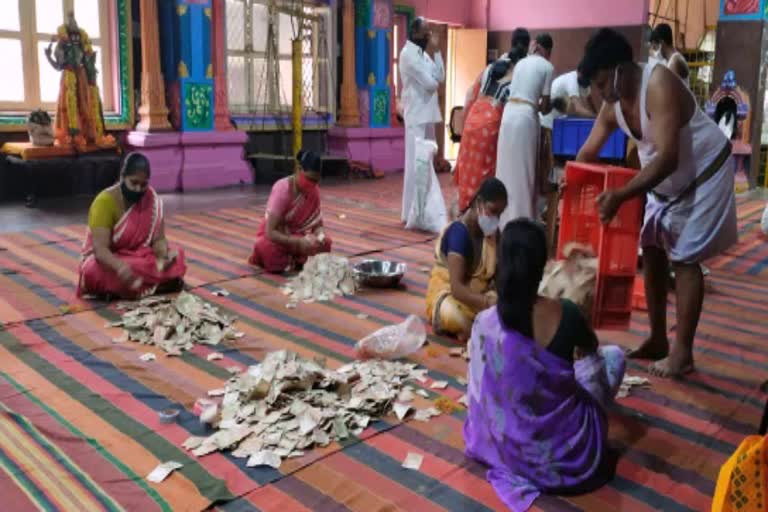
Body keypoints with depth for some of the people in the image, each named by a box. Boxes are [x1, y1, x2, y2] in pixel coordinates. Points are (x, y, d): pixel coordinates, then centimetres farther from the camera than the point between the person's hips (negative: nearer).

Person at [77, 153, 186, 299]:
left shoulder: (151, 199, -6)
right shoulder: (104, 202, -21)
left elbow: (158, 239, -8)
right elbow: (100, 248, -29)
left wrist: (164, 255, -33)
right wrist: (120, 266, -51)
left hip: (140, 258, 4)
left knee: (176, 259, -21)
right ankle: (155, 286, -21)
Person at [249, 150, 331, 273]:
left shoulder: (314, 190, -10)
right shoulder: (282, 189, -27)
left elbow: (318, 224, -4)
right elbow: (270, 232, -31)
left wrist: (319, 236, -28)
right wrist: (299, 242, -41)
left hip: (295, 236, 5)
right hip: (274, 237, -4)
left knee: (325, 242, -21)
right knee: (267, 247, -38)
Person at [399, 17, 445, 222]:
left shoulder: (423, 52, 15)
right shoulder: (408, 53, -13)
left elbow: (440, 77, 8)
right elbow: (430, 83, -18)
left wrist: (435, 51, 2)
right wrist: (431, 54, -7)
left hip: (427, 115, 9)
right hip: (417, 116, -9)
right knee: (416, 164, -8)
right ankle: (410, 213, -3)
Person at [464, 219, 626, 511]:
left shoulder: (484, 323, -17)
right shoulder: (567, 315, -22)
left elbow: (479, 396, -4)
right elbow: (598, 392, -9)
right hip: (571, 456, -4)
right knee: (614, 355, 17)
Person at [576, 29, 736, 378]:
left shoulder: (660, 86, -32)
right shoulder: (613, 105, -8)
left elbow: (668, 158, -39)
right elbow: (587, 154, 0)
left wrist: (620, 196, -45)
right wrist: (571, 185, -16)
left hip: (703, 174, -8)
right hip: (664, 181, 8)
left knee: (684, 258, -9)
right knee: (652, 251, 8)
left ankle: (682, 353, 0)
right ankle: (657, 340, 19)